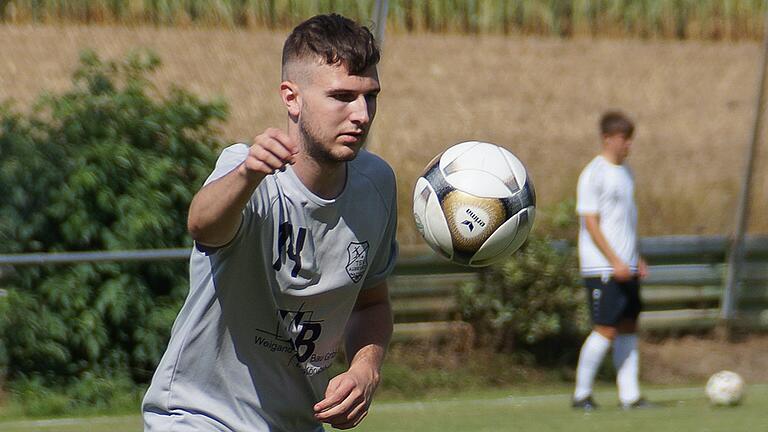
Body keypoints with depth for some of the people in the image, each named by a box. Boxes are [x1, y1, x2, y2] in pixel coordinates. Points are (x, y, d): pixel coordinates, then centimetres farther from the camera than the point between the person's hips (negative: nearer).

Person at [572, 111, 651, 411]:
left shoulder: (624, 172, 15)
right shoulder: (593, 175, -11)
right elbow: (591, 223, -14)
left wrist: (637, 259, 19)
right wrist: (615, 262, -19)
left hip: (625, 267, 8)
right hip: (602, 268, -8)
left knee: (629, 328, 6)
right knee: (606, 330, -10)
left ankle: (629, 395, 7)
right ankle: (581, 393, 1)